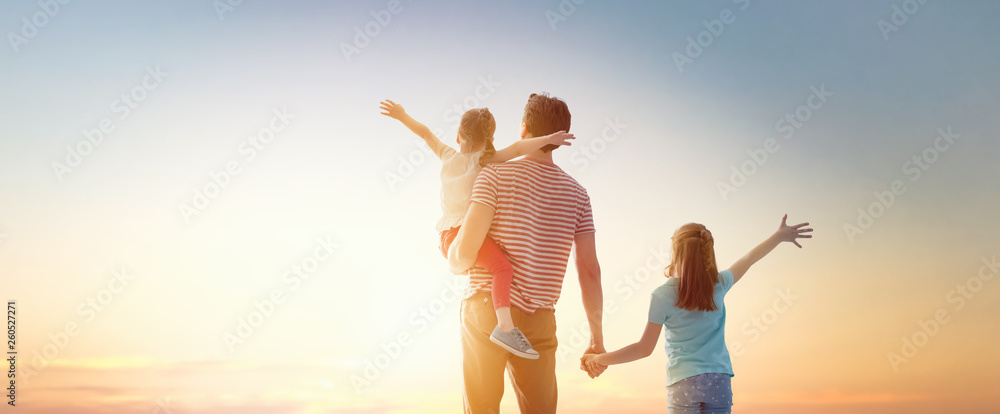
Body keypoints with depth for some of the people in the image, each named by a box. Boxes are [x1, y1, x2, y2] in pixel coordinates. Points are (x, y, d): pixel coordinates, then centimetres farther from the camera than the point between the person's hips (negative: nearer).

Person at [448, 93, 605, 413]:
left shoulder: (496, 174, -4)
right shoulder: (577, 194, 8)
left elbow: (465, 253, -12)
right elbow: (590, 272, 5)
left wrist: (453, 262, 12)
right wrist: (597, 337, 13)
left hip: (487, 311, -3)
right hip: (540, 321, 3)